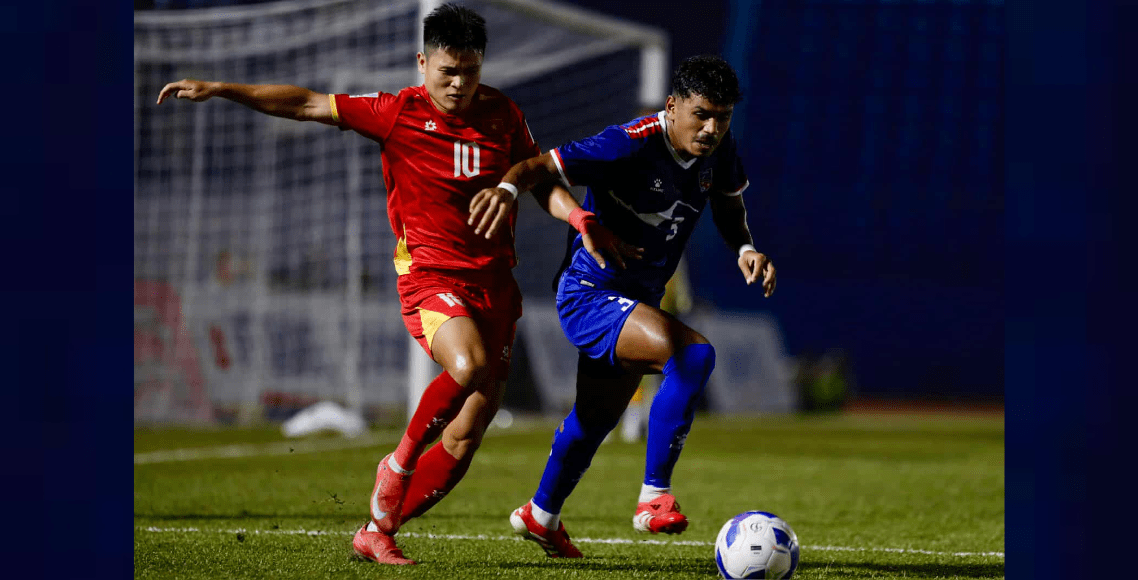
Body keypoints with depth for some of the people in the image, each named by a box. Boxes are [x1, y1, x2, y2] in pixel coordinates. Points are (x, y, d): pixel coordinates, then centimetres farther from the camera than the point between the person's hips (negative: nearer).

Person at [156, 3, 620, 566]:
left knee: (467, 436, 0)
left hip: (494, 280, 4)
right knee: (469, 366, -35)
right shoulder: (399, 113, -6)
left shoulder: (503, 114, 4)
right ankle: (400, 462, -9)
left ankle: (378, 530, 15)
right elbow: (309, 105, -4)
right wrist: (219, 89, -7)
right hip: (431, 273, -4)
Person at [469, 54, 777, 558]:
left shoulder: (717, 149, -4)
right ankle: (654, 497, -22)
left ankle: (541, 517, 51)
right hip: (590, 296, -8)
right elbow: (541, 167, -26)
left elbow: (728, 204, 15)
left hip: (638, 300, 8)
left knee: (597, 416, 26)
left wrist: (745, 249, -5)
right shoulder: (631, 146, -26)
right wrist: (507, 187, -47)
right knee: (693, 354, -31)